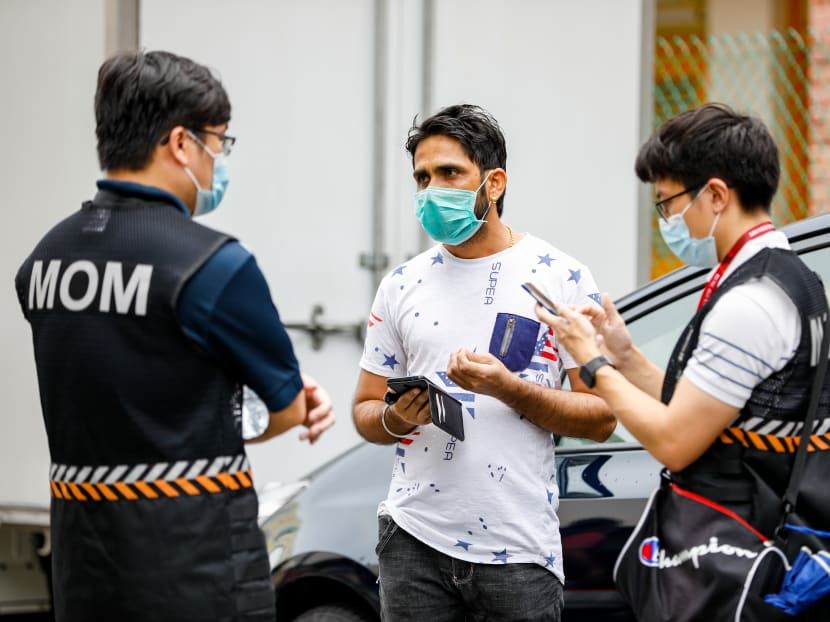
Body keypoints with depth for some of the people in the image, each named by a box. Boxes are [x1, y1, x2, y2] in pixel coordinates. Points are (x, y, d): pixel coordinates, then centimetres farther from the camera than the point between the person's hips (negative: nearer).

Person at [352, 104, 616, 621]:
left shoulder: (560, 277, -2)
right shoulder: (403, 285, 8)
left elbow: (602, 417, -4)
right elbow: (366, 409, 13)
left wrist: (509, 389, -18)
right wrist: (395, 419, -10)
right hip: (415, 539, 3)